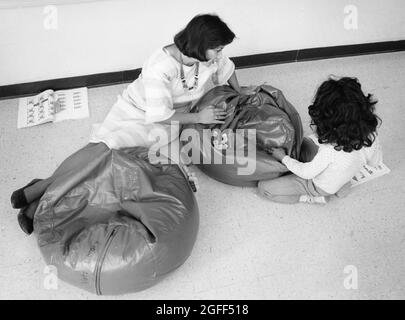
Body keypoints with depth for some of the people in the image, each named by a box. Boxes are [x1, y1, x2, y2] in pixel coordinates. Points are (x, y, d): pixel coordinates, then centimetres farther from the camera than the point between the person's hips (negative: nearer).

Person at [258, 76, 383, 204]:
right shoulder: (370, 134, -23)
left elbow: (307, 173, -23)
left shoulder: (330, 149, -41)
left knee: (264, 187, -4)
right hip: (343, 179, 7)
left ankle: (313, 198, 1)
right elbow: (375, 161, -1)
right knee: (306, 141, 20)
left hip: (321, 187, -6)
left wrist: (284, 158, -9)